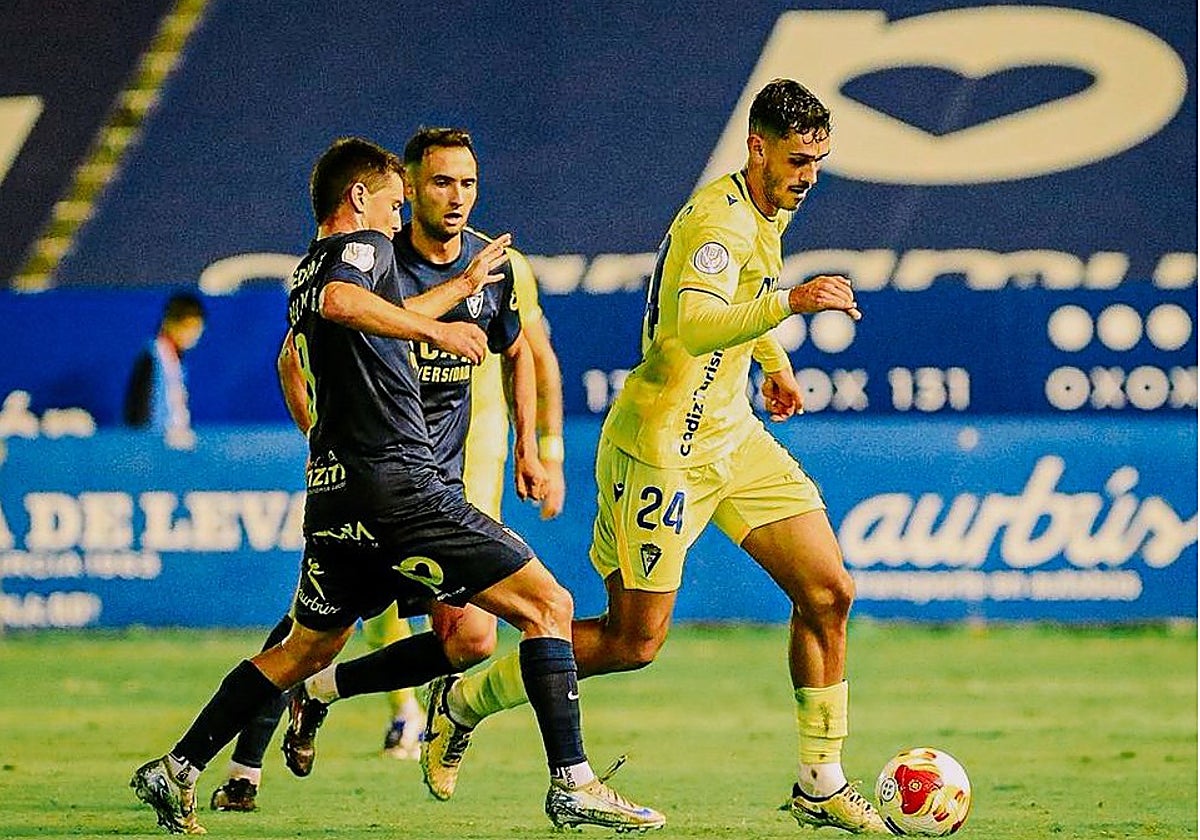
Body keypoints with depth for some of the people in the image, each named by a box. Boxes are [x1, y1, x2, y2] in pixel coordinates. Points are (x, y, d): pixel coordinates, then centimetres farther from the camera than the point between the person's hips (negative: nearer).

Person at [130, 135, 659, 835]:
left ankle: (179, 770, 19)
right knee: (548, 606, -7)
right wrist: (436, 328, -21)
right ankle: (573, 782, -15)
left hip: (335, 491, 9)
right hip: (396, 481, -9)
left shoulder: (306, 272, 24)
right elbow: (341, 301, -26)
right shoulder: (365, 244, -2)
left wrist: (463, 285, 52)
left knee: (309, 647, 23)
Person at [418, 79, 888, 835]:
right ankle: (464, 702, 17)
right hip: (662, 444, -9)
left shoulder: (770, 211, 8)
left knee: (829, 593, -2)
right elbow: (695, 326, -40)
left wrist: (775, 362, 32)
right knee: (634, 641, -3)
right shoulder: (719, 220, -23)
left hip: (732, 434, 9)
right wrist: (787, 303, -50)